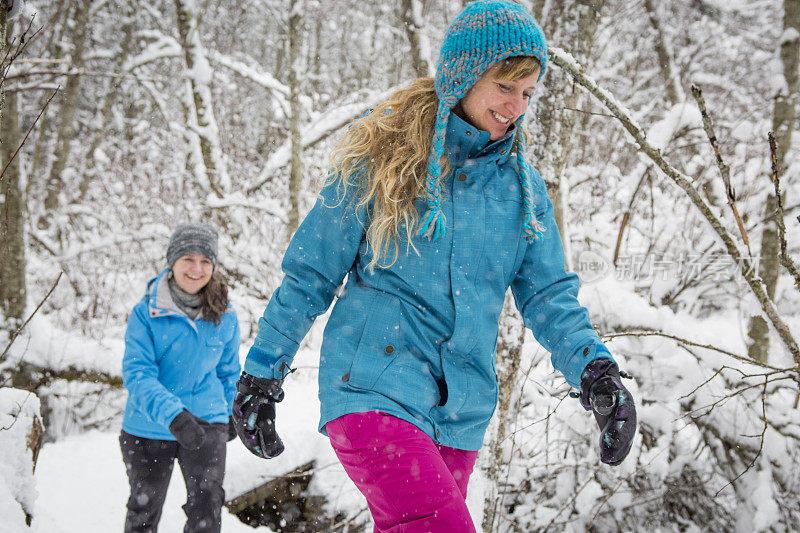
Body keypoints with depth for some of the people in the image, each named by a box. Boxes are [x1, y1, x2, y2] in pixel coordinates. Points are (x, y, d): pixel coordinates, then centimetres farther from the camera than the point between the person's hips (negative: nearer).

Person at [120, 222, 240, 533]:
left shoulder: (224, 315, -2)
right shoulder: (146, 313, -13)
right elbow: (136, 373, -21)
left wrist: (230, 414, 21)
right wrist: (173, 415, -35)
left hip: (207, 422, 1)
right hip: (148, 429, -1)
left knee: (207, 505, -14)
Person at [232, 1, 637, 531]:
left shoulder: (522, 185, 8)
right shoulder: (382, 159, -4)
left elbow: (549, 294, 6)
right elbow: (312, 274, 1)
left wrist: (594, 367, -12)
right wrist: (262, 373, 3)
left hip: (460, 413, 5)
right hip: (373, 389, -5)